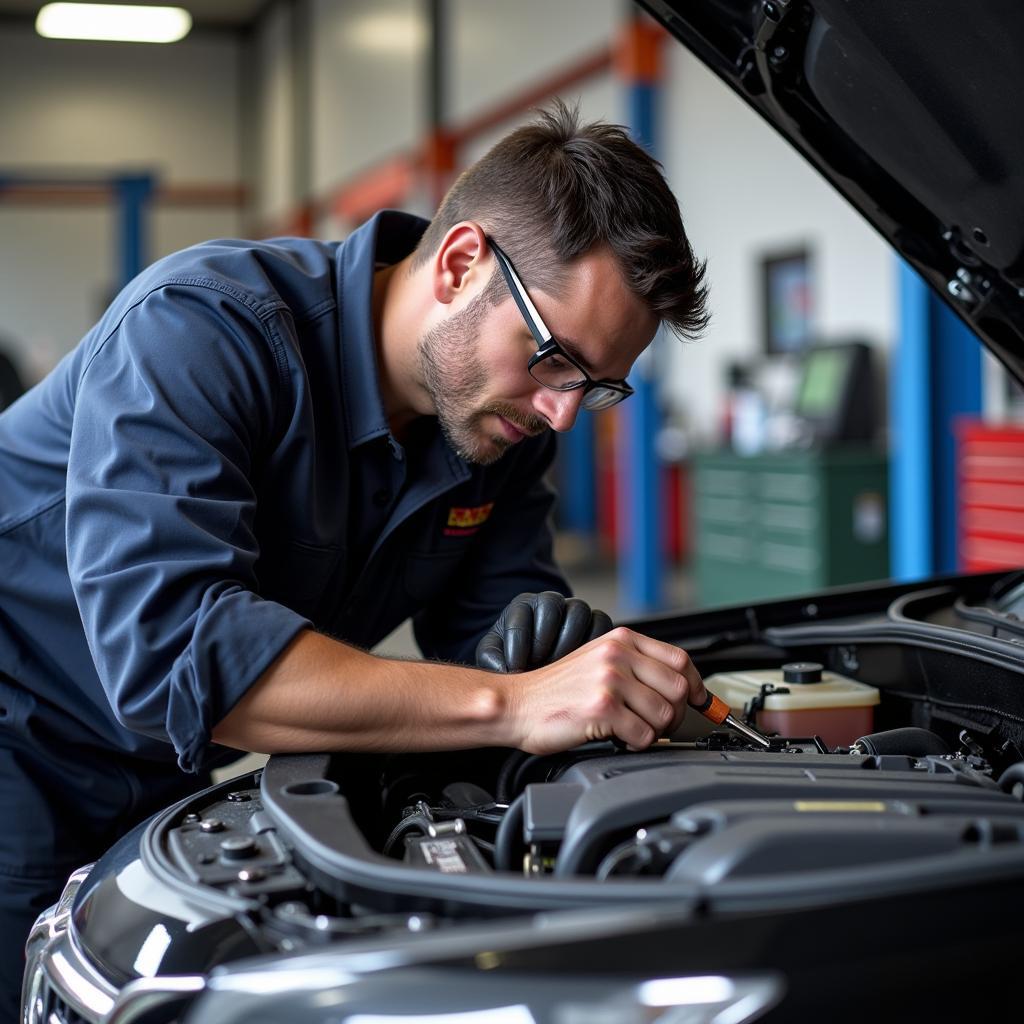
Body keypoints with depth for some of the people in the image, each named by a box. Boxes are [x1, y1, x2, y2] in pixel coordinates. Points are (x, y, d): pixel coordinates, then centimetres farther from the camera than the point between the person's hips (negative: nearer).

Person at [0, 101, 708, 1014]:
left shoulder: (507, 414, -6)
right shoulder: (202, 326, -29)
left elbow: (489, 611, 3)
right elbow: (171, 648, -42)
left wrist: (541, 645, -24)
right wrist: (514, 704, -46)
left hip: (164, 789, 7)